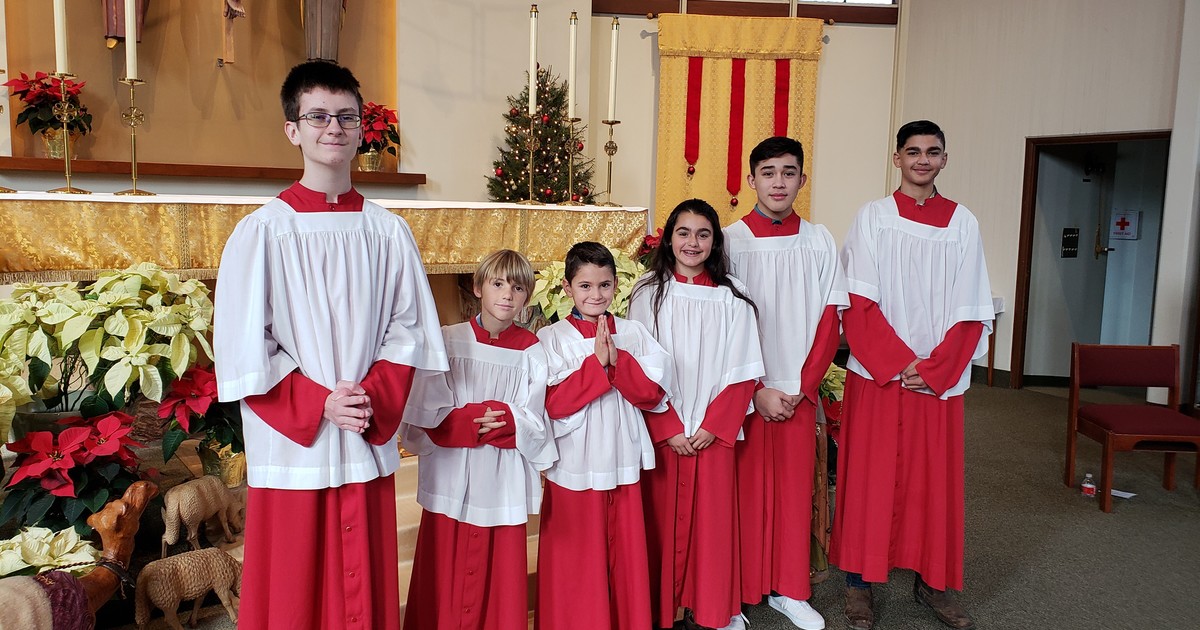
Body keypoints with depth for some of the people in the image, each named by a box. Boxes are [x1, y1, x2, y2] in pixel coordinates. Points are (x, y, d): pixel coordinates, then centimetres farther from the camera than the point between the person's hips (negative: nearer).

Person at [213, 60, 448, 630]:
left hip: (368, 445, 3)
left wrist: (373, 398, -11)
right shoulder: (263, 231, -5)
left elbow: (407, 328, 4)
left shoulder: (387, 232, 4)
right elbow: (242, 347, -6)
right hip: (289, 447, -2)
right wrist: (318, 405, -13)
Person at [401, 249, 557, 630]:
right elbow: (426, 417, -7)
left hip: (504, 483, 1)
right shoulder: (447, 341, -1)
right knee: (445, 587, 7)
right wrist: (474, 422, -19)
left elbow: (534, 422, -3)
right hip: (452, 481, 0)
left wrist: (505, 419, -20)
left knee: (500, 584, 9)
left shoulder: (530, 351, 2)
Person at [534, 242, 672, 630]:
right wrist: (596, 362, -17)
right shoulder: (551, 338, -3)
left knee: (627, 557, 11)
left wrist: (618, 359, -15)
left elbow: (653, 394, -2)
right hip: (574, 466, -3)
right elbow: (553, 404, -13)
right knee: (576, 561, 5)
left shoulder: (633, 333, 6)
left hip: (623, 463, 3)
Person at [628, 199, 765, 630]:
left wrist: (713, 426, -10)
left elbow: (742, 372, 0)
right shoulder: (649, 293, 1)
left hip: (713, 431, 1)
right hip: (662, 431, 0)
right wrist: (667, 429, -11)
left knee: (713, 517, 5)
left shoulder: (731, 296, 3)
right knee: (663, 519, 5)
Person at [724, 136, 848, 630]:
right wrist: (757, 391, -10)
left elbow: (830, 320, 3)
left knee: (795, 488, 9)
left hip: (799, 390, 3)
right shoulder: (730, 241, -5)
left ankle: (788, 589, 24)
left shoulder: (819, 242, 3)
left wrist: (802, 387, -5)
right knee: (744, 489, 4)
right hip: (743, 391, -2)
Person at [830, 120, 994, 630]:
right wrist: (898, 363, -14)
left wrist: (934, 369, -9)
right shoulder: (872, 218, 1)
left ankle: (931, 581, 23)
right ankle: (859, 580, 14)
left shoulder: (963, 224, 6)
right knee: (870, 475, 2)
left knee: (935, 478, 8)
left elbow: (971, 312, 2)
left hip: (940, 378, 2)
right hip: (876, 374, -2)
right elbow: (859, 304, -6)